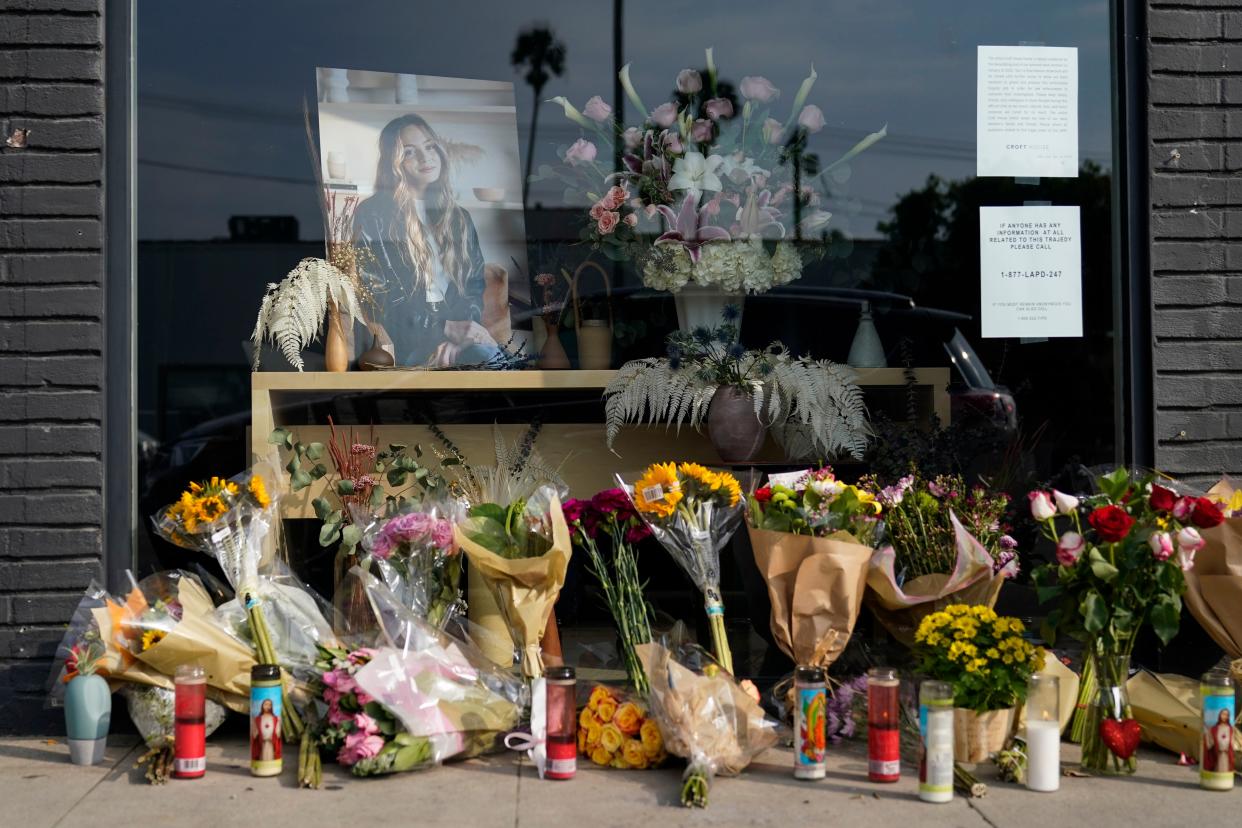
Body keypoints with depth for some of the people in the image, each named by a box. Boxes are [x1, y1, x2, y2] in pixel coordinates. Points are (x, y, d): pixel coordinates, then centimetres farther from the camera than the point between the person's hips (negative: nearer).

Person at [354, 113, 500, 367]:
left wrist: (457, 334, -8)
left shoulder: (458, 216, 19)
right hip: (407, 340, -5)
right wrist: (444, 327, -12)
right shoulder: (373, 214, 3)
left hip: (459, 327, 5)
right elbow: (372, 294, -3)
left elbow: (474, 284, 14)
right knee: (487, 357, -33)